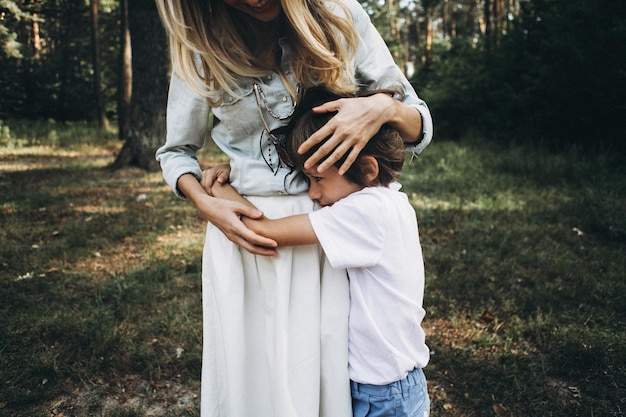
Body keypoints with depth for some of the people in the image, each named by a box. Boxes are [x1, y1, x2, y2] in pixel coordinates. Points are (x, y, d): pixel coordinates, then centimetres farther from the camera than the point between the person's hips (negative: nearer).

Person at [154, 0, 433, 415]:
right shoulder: (202, 46, -2)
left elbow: (420, 125, 1)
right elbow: (175, 151, 10)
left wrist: (385, 108, -22)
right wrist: (206, 205, -10)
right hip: (246, 226, 1)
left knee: (334, 374, 7)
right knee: (252, 379, 10)